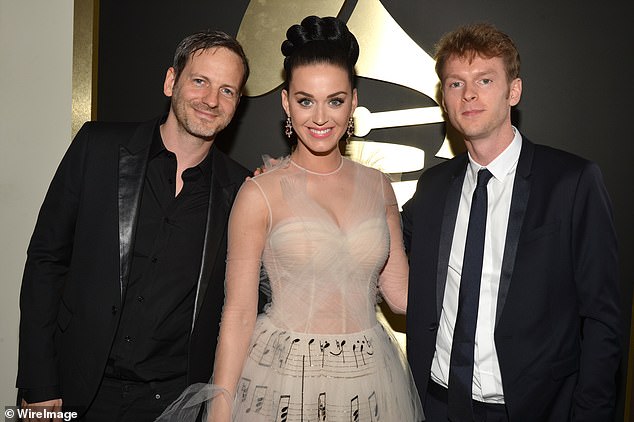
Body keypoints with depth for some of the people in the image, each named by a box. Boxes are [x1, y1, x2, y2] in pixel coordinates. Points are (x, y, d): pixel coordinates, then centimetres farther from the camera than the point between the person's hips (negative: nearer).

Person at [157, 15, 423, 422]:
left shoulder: (377, 186, 2)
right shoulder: (260, 194, -10)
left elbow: (401, 290, 4)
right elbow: (238, 314, -9)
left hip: (369, 379, 4)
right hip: (285, 381, -3)